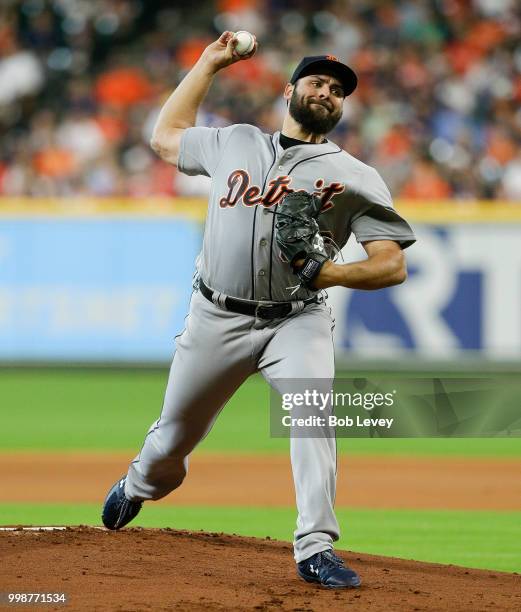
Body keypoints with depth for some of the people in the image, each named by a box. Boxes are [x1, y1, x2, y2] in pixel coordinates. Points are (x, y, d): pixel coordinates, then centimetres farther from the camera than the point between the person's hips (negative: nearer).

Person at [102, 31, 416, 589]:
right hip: (217, 318, 2)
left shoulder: (355, 177, 2)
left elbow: (392, 265, -4)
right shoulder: (234, 143, 11)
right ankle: (138, 487, 46)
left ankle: (315, 550, -27)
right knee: (175, 434, 12)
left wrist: (332, 273, -23)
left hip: (297, 321, -2)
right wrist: (209, 63, 24)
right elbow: (166, 136, 26)